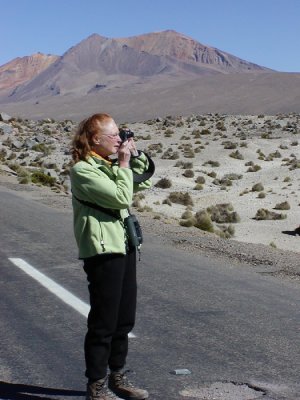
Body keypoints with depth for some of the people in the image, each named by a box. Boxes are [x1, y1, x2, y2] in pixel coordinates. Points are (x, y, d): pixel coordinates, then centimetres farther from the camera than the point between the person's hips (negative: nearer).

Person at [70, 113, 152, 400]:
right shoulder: (83, 170, -14)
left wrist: (136, 156, 8)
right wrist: (124, 164, -12)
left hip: (123, 246, 9)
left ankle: (117, 377, 29)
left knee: (124, 320, 15)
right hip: (102, 251, -9)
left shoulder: (110, 164, 13)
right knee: (103, 323, -1)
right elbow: (121, 197, -21)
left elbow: (143, 183, 19)